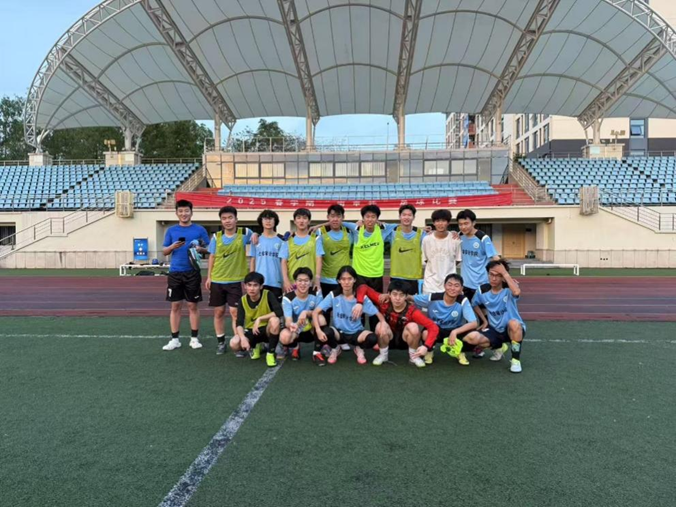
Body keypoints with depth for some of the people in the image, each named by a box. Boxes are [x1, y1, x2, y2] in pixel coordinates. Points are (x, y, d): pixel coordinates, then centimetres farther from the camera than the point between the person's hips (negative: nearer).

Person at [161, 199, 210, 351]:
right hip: (175, 273, 2)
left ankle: (194, 338, 14)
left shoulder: (200, 229, 2)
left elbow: (209, 249, 4)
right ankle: (174, 339, 14)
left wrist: (200, 249, -17)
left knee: (193, 305, 5)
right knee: (175, 306, 6)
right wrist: (173, 246, -12)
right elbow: (164, 252, 8)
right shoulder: (171, 230, 7)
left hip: (192, 273, -2)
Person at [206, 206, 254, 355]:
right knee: (218, 312, 9)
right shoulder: (216, 236, 2)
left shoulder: (244, 233, -5)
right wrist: (209, 277, 6)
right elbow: (212, 257, 9)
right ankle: (221, 342, 22)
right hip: (217, 280, 3)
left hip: (235, 280, -3)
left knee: (235, 312, -4)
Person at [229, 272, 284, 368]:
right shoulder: (243, 300, -9)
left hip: (267, 330, -3)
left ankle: (270, 353, -15)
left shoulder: (268, 295, -17)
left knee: (275, 320, -36)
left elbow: (279, 312, -31)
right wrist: (243, 338, -32)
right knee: (234, 344, -25)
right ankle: (256, 347, 12)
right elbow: (239, 323, -14)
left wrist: (259, 318, -31)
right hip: (251, 331, 3)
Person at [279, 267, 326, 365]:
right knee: (284, 337, -35)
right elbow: (288, 321, -25)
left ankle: (317, 353, -14)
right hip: (295, 331, -1)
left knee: (321, 318, -31)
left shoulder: (316, 294, -11)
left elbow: (319, 312, -11)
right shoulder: (288, 298, -18)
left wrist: (306, 312, -31)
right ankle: (296, 347, 5)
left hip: (311, 331, 1)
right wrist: (291, 325, -50)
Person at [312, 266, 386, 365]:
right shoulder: (333, 295, -12)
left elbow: (378, 314, -10)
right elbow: (315, 312, -15)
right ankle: (335, 349, 3)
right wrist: (318, 330, -30)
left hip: (356, 333, 0)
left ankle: (359, 349, 7)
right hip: (338, 332, 0)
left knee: (372, 338, -32)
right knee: (326, 332, -34)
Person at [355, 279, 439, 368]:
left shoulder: (412, 311, -26)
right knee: (381, 326, -30)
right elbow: (363, 288, -20)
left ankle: (414, 356, -5)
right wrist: (359, 303, -37)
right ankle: (383, 355, -4)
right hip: (388, 339, 1)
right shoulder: (384, 302, -22)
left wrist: (426, 346, -46)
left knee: (413, 327, -31)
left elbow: (433, 327, -32)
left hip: (405, 340, -1)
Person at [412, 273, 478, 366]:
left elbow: (473, 323, -27)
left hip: (456, 331, 1)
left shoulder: (463, 301, -20)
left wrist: (455, 332, -38)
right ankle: (429, 351, 0)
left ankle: (460, 352, 4)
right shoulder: (432, 298, -21)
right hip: (435, 331, 0)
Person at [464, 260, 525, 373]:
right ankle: (499, 347, 11)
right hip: (495, 330, 4)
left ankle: (516, 359, -16)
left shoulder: (509, 289, -16)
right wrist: (484, 321, 9)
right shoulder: (482, 290, -5)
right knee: (471, 338, -22)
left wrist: (505, 273, -35)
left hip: (513, 330, -4)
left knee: (514, 323, -41)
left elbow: (516, 292, -43)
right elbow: (475, 304, 17)